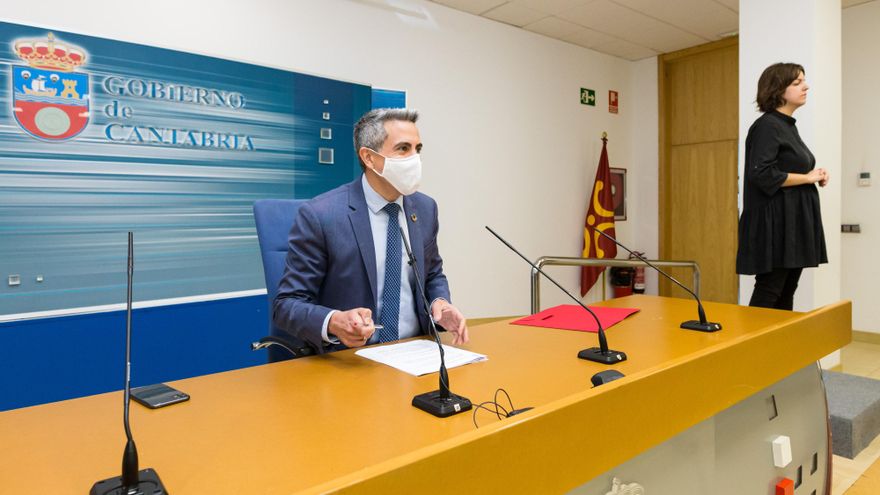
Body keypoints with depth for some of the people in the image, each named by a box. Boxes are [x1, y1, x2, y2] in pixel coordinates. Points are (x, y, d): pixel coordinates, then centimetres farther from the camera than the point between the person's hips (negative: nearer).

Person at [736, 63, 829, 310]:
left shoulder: (788, 126, 16)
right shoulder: (767, 126, -11)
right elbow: (761, 174, -22)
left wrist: (815, 176, 5)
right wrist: (808, 178, -11)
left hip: (795, 222, 9)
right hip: (775, 223, -9)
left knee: (786, 294, 11)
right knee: (768, 294, -7)